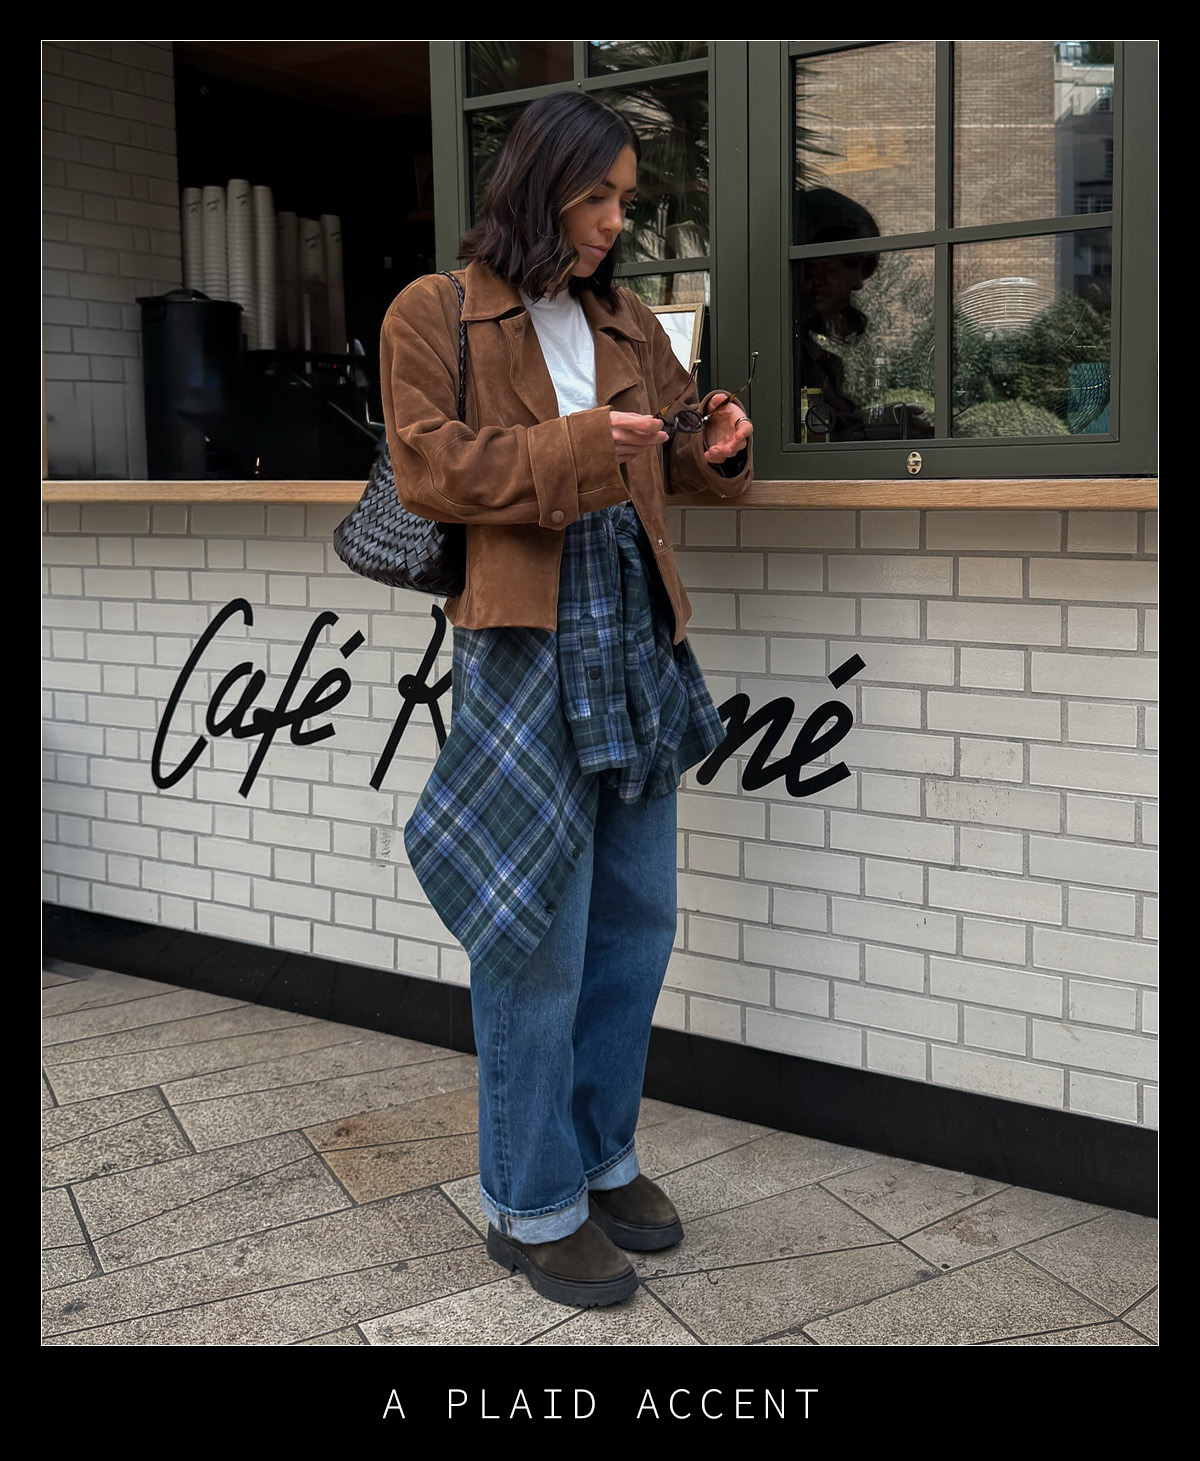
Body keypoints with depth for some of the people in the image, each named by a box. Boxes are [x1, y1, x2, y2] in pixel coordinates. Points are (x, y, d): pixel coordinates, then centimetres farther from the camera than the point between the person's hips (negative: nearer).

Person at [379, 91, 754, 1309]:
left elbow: (672, 459, 24)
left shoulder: (629, 325, 18)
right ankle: (531, 1204, 12)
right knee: (538, 936, -3)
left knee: (636, 921, 12)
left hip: (635, 640, 7)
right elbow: (427, 471, -9)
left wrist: (717, 445, 1)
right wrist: (574, 445, -19)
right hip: (521, 648, -7)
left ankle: (602, 1155, 30)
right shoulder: (434, 315, 1)